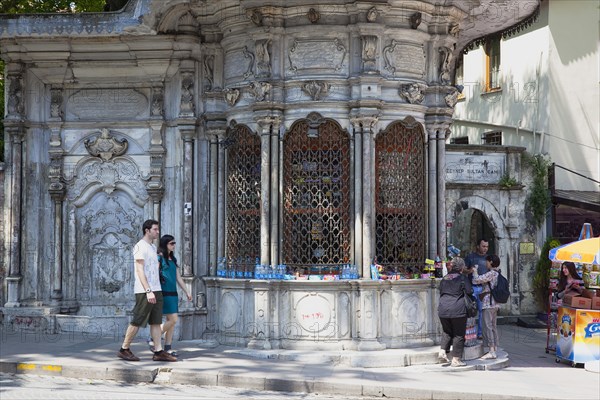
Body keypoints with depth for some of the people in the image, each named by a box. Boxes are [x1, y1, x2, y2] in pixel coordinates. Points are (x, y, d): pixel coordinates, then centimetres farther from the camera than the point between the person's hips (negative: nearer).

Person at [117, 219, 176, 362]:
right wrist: (148, 291, -24)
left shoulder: (153, 247, 19)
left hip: (156, 290, 9)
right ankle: (124, 349, 6)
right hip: (144, 291, -9)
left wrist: (155, 290, 18)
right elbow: (140, 270, -17)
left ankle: (159, 352, 4)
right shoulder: (140, 246, -10)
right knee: (137, 322, -4)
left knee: (156, 321, 5)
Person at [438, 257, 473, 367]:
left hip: (443, 310, 5)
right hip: (457, 310, -5)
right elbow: (469, 291, -6)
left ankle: (443, 351, 5)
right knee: (458, 334, 4)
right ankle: (456, 359, 4)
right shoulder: (462, 278, -3)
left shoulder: (444, 279, 13)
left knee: (447, 332, 22)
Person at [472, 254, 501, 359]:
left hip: (488, 303, -10)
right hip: (494, 304, 10)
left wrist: (474, 271, 3)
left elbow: (477, 280, -14)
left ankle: (491, 351, -10)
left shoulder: (491, 273, -14)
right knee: (493, 326, 13)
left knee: (487, 326, -8)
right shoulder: (497, 274, 15)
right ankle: (495, 349, 17)